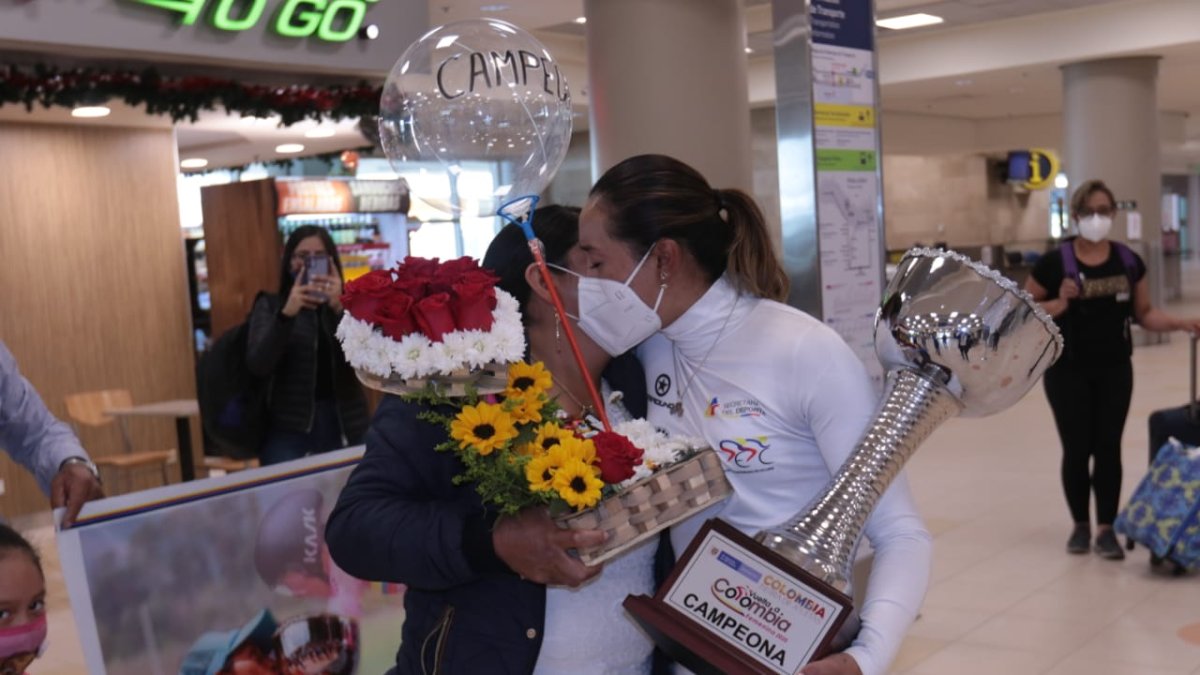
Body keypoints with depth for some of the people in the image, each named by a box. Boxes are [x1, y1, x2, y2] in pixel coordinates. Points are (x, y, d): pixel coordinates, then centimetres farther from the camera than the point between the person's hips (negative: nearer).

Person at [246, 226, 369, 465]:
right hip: (290, 427, -1)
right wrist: (286, 314, -24)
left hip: (346, 425, 1)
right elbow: (258, 366, -11)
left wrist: (339, 308, -24)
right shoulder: (270, 306, 5)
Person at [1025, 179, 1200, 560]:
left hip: (1114, 369, 2)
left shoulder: (1128, 262, 1)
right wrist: (1058, 304, -20)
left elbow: (1143, 313, 7)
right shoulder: (1055, 263, -9)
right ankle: (1080, 525, 21)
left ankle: (1106, 529, 10)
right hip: (1068, 371, -2)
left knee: (1108, 447, 3)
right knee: (1076, 448, 4)